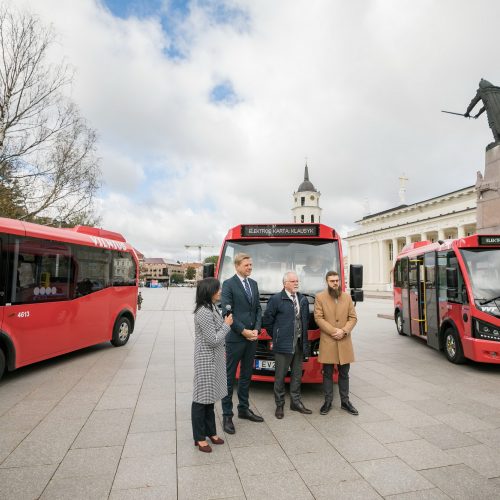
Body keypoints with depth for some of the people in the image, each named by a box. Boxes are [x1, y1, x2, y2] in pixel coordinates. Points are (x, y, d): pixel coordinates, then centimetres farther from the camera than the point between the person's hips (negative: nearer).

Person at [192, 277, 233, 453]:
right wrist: (227, 324, -12)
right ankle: (200, 438, 18)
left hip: (214, 360, 9)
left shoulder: (211, 308, 8)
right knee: (202, 398, 5)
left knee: (209, 397, 18)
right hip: (206, 361, -9)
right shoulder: (204, 312, -23)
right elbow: (213, 339, -21)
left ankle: (210, 432, 31)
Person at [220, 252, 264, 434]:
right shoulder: (228, 284, -10)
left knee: (246, 375, 17)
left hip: (252, 337, 6)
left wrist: (256, 329, -3)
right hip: (235, 338, -6)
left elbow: (258, 309, 10)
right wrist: (243, 331, -15)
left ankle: (243, 409, 31)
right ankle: (227, 415, 15)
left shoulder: (254, 284, 11)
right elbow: (226, 312, -15)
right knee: (229, 376, 4)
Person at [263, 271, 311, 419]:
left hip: (299, 344, 6)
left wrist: (304, 339, 11)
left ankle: (295, 402, 29)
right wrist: (277, 336, 0)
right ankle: (279, 405, 19)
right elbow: (267, 320, -5)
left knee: (297, 374, 15)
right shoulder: (276, 299, -8)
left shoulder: (303, 299, 10)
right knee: (280, 376, 5)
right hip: (283, 345, -5)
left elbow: (306, 319, 17)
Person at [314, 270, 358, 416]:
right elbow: (318, 318, -8)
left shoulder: (347, 297, 8)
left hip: (344, 342, 3)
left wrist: (344, 331, -10)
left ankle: (345, 401, 25)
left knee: (344, 374, 13)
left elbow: (353, 317, 6)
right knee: (327, 374, 7)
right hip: (327, 342, -3)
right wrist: (334, 331, -15)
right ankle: (328, 402, 19)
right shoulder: (320, 297, -2)